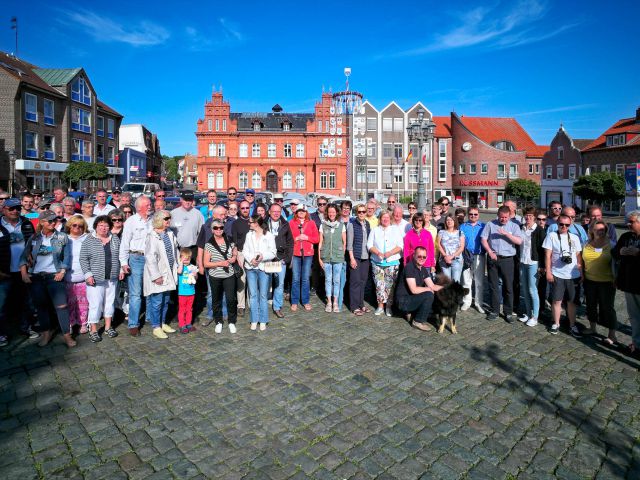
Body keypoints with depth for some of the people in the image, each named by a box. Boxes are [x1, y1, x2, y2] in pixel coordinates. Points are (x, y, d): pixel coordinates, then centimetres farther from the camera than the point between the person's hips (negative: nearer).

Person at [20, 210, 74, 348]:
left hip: (54, 276, -2)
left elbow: (67, 256, 1)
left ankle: (67, 335, -1)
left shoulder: (62, 237, 2)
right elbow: (24, 256, 7)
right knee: (41, 305, 11)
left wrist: (62, 272, -8)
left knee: (62, 305, -8)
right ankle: (46, 333, 25)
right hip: (35, 277, 2)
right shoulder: (34, 238, 6)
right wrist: (24, 273, -3)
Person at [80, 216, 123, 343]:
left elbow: (120, 256, 14)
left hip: (112, 278, 4)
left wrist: (121, 270, 8)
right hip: (95, 279, -4)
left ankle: (108, 326, 25)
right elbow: (83, 259, -3)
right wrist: (88, 274, -10)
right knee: (95, 304, -2)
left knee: (110, 301, 11)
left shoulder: (115, 239, 8)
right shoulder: (89, 240, -2)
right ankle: (93, 330, 10)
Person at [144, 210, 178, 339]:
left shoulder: (170, 234, 7)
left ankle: (163, 323, 30)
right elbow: (150, 258, -18)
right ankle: (156, 327, 14)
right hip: (158, 275, -7)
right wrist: (156, 276, -19)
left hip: (169, 274, 7)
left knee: (166, 301, 16)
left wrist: (177, 267, 11)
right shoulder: (152, 236, -15)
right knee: (157, 302, 1)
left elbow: (175, 251, 15)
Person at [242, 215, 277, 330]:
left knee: (263, 295, 2)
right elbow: (245, 251, 6)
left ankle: (263, 321, 12)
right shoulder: (249, 235, 10)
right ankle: (254, 320, 16)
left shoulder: (269, 236, -2)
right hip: (251, 268, 3)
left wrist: (263, 256, -20)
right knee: (253, 295, 6)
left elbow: (273, 253, -4)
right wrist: (251, 259, -12)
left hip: (264, 268, -3)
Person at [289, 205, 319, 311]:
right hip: (295, 253, -1)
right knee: (295, 279, 0)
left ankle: (305, 301, 16)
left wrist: (307, 238, -8)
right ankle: (294, 302, 11)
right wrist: (296, 238, -12)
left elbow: (316, 239, 7)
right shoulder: (291, 223, 7)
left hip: (308, 253, 1)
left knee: (305, 279, 5)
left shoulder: (311, 223, 9)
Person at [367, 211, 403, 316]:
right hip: (377, 262, 1)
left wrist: (390, 253, -15)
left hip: (392, 262, -1)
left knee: (390, 285, -1)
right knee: (379, 285, -1)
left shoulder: (396, 230, 8)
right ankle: (380, 306, 9)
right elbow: (369, 245, 3)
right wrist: (378, 253, -14)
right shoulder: (375, 230, 10)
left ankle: (389, 307, 9)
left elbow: (400, 246, 1)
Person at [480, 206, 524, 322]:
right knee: (493, 286, 8)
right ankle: (494, 311, 18)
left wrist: (506, 233, -18)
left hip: (507, 259, -1)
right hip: (493, 258, 1)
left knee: (508, 287, 3)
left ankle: (508, 312, 15)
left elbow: (519, 241, -8)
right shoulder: (490, 224, 4)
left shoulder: (514, 226, 4)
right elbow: (483, 239, 1)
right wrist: (490, 252, -9)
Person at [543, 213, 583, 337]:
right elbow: (547, 255, -4)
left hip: (573, 275, 2)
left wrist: (581, 273, 7)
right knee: (557, 300, 4)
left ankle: (573, 325, 20)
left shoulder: (574, 237, 6)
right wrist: (548, 272, -8)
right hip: (557, 274, -2)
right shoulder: (551, 235, -3)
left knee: (572, 301, 9)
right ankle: (556, 324, 17)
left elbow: (579, 256, 10)